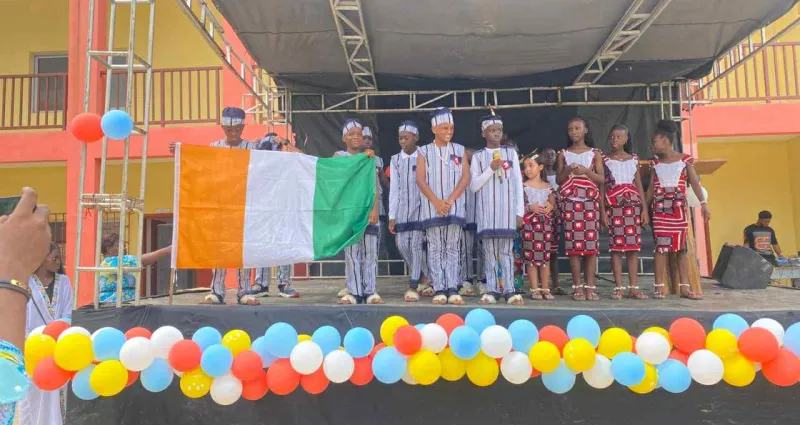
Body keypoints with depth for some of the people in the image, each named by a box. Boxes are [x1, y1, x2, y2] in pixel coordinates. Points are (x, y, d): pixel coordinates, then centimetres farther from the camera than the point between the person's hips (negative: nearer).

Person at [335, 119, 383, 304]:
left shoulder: (370, 158, 14)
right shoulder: (339, 156, 10)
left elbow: (375, 186, 5)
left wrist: (375, 210, -6)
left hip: (368, 210, 2)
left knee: (370, 252, 0)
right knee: (351, 251, -3)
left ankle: (370, 291, 4)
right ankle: (354, 292, 1)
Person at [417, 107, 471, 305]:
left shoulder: (459, 150, 10)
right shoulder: (424, 151, 6)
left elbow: (466, 178, 2)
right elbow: (421, 180, -2)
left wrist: (449, 201, -9)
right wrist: (437, 202, -12)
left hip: (455, 207, 1)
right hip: (432, 208, -1)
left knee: (453, 248, 2)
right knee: (435, 249, 1)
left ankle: (453, 289, 5)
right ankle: (439, 289, 4)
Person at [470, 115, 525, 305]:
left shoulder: (511, 153, 9)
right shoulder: (478, 156, 7)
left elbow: (518, 183, 7)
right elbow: (473, 186, 0)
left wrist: (520, 211, 2)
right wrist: (491, 169, -11)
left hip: (507, 209, 0)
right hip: (486, 210, 0)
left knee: (506, 250, 0)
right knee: (489, 250, 1)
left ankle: (509, 290, 3)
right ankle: (492, 290, 7)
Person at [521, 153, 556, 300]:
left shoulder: (548, 187, 10)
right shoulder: (523, 186, 1)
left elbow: (554, 204, 19)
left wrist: (550, 206, -2)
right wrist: (530, 208, -16)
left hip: (545, 223, 3)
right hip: (529, 223, -3)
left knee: (545, 257, 4)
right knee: (531, 257, -2)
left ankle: (545, 289, 12)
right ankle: (535, 289, 6)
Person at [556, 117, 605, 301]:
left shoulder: (594, 153, 11)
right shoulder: (564, 154, 12)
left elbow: (601, 178, 4)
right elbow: (559, 179, 9)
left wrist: (585, 170, -11)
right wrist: (568, 170, -10)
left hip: (590, 201, 0)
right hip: (570, 201, 0)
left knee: (591, 242, -4)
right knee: (573, 243, -4)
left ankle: (590, 286, 1)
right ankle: (577, 287, 2)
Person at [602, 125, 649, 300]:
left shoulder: (634, 159, 11)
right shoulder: (605, 160, 4)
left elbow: (639, 186, 11)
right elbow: (602, 187, 0)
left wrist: (644, 209, 3)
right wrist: (603, 211, -7)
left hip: (633, 206, 3)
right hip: (613, 207, -2)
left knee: (633, 246, 2)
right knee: (616, 246, -3)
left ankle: (633, 287, 7)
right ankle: (619, 287, 1)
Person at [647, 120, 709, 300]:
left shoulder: (685, 159, 4)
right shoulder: (655, 163, 11)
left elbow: (694, 182, -2)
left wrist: (703, 203, -12)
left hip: (679, 207, -1)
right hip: (659, 207, 1)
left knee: (682, 246, 1)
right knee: (661, 246, -4)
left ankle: (685, 287, 5)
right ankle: (659, 286, -2)